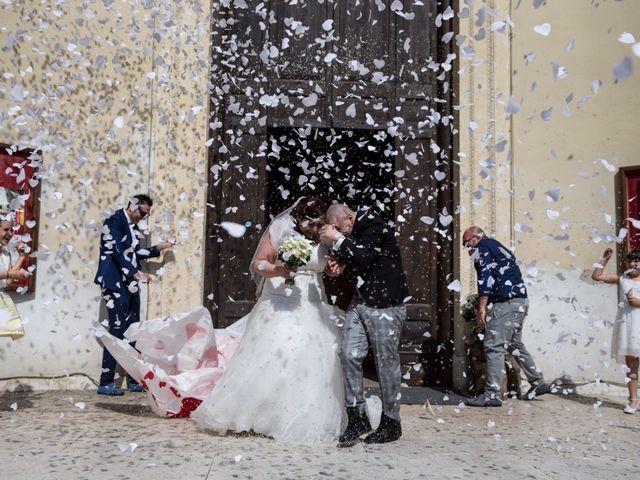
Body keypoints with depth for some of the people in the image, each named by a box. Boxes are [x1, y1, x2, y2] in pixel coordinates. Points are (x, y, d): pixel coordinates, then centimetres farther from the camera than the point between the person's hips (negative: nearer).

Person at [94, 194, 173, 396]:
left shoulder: (132, 227, 18)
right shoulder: (115, 221, -7)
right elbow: (117, 251, -18)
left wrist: (157, 249, 23)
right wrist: (135, 273, -26)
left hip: (130, 285, 9)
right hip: (116, 284, -9)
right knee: (116, 331, -9)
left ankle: (134, 380, 15)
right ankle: (106, 383, -3)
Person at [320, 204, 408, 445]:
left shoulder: (376, 228, -12)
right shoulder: (353, 233, 11)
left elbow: (363, 258, -22)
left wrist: (337, 240, -17)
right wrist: (339, 260, 2)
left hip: (386, 305, -8)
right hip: (360, 302, 8)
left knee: (386, 362, 1)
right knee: (349, 356, 0)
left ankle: (391, 423, 15)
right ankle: (357, 418, 10)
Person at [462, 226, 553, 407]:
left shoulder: (483, 247, -2)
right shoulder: (498, 247, 25)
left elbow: (485, 278, -13)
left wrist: (481, 308, -16)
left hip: (506, 303, -10)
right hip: (520, 301, 10)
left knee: (493, 347, -10)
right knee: (515, 344, 21)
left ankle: (492, 394, -11)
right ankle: (538, 383, 28)